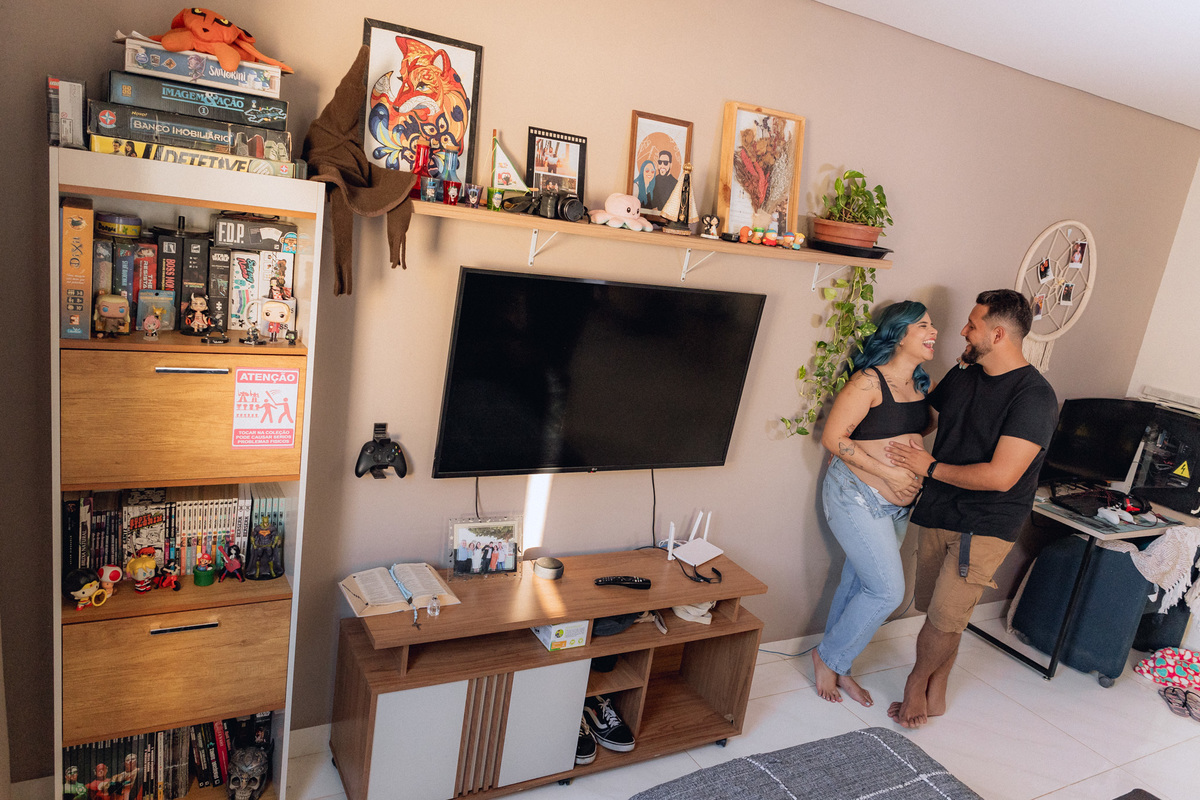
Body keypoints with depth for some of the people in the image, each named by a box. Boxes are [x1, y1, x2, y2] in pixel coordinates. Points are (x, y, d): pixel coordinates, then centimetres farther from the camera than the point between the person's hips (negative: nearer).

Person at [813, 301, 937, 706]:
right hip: (856, 495, -8)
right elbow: (833, 438, -18)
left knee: (858, 584, 14)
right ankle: (828, 657, 13)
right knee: (888, 590, -8)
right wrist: (889, 472, -19)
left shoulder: (919, 385, 7)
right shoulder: (869, 381, -17)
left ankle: (838, 667, 29)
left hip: (896, 504, 8)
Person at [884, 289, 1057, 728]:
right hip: (938, 512, 6)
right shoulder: (962, 376, 6)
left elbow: (1001, 475, -23)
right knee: (936, 611, 12)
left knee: (945, 617, -7)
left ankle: (917, 681, 20)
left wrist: (931, 467, -14)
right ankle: (935, 696, 29)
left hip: (985, 526, -6)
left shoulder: (1034, 396, -17)